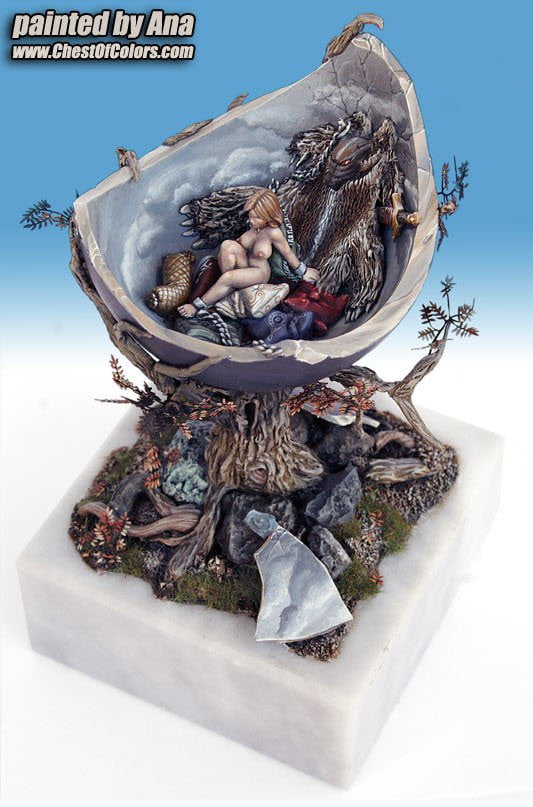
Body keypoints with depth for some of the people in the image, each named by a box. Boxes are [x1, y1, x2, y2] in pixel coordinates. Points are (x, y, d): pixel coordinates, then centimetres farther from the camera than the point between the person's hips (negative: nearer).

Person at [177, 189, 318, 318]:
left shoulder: (273, 233, -27)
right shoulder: (254, 224, -8)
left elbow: (288, 254, -13)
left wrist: (303, 271, 0)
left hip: (259, 272, -6)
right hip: (245, 263, 6)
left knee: (227, 278, -33)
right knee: (227, 245, -25)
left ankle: (198, 306, -16)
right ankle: (227, 289, -12)